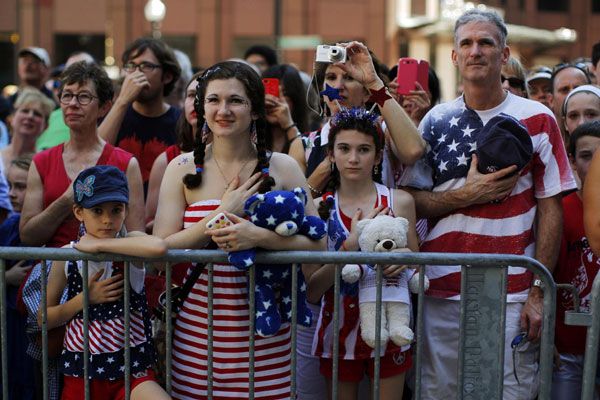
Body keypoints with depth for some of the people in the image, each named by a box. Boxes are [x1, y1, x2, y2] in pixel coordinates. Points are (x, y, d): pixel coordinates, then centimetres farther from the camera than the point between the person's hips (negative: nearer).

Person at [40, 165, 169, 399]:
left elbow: (158, 248, -33)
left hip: (131, 371, -2)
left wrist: (99, 244, -23)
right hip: (80, 374, 3)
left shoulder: (128, 243, -7)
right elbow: (44, 319, 6)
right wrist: (84, 299, -11)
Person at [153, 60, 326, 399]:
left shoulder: (282, 168, 2)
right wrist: (223, 214, -11)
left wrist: (258, 236, -19)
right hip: (197, 330, 1)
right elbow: (161, 249, -3)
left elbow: (317, 244, -4)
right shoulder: (182, 169, 4)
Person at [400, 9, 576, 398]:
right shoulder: (436, 120, 8)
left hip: (510, 294, -2)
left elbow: (550, 210, 0)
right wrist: (466, 194, -11)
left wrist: (538, 291, -7)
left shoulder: (537, 119, 2)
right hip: (440, 292, 2)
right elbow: (410, 200, 6)